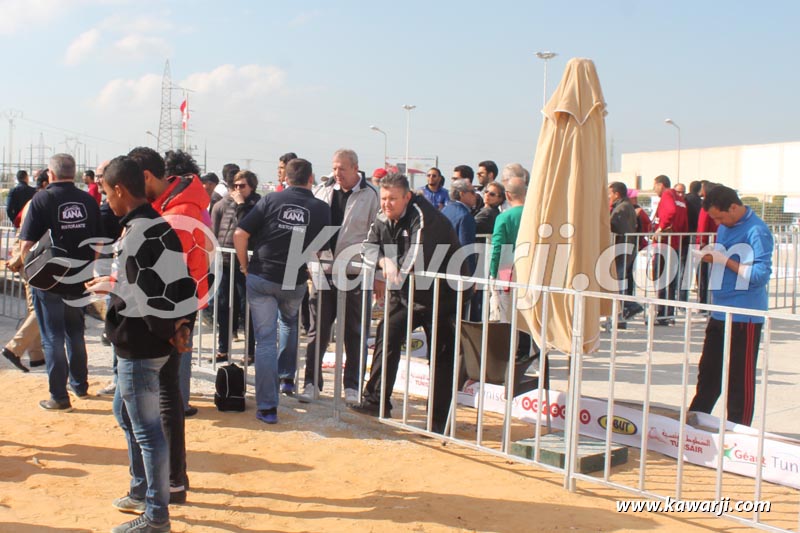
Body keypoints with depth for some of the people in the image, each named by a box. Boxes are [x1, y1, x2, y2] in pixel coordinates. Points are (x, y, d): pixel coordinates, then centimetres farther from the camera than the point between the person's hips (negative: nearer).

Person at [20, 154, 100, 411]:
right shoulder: (88, 200, 0)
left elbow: (27, 244, -13)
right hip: (79, 281, 4)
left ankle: (59, 397, 7)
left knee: (53, 338, 4)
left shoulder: (42, 199, -12)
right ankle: (80, 385, 30)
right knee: (76, 334, 20)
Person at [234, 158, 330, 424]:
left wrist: (245, 265, 6)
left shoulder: (271, 200, -4)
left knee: (265, 340, 3)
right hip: (295, 281, 1)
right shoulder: (322, 208, -2)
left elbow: (240, 235, -7)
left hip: (261, 277, -1)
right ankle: (286, 376, 39)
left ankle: (267, 407, 2)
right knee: (289, 324, 33)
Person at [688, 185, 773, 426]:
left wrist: (725, 261, -20)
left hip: (744, 316, -9)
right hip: (720, 312, 9)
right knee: (708, 371, 17)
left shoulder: (756, 231, -15)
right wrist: (710, 257, 6)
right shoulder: (724, 228, 12)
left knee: (740, 378, 0)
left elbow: (761, 274, -20)